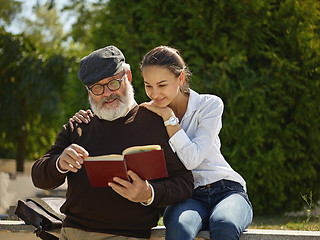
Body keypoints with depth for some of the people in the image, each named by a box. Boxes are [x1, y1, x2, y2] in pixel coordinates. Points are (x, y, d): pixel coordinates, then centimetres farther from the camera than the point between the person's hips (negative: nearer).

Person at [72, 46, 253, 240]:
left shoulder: (210, 105, -2)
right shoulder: (148, 115, 6)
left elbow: (192, 159, -14)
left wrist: (168, 116, -14)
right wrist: (88, 121, -10)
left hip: (226, 190, -1)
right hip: (187, 198, 2)